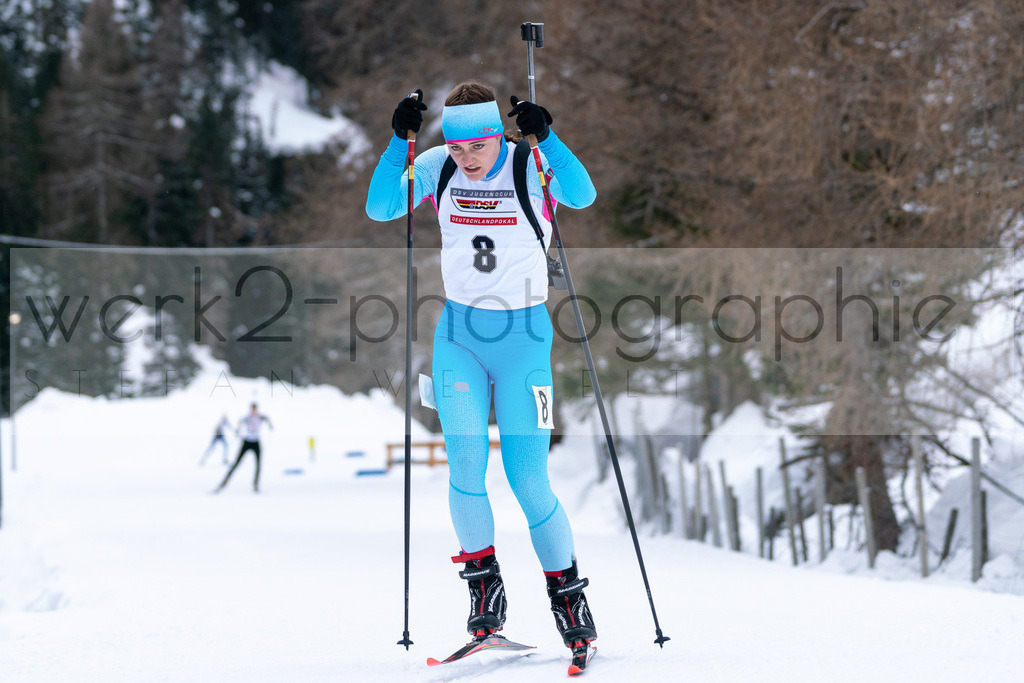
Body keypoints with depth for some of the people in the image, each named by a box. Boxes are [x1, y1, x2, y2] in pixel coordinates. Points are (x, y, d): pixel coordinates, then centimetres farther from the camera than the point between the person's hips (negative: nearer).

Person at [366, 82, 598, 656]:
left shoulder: (532, 167, -9)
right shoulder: (436, 169, -1)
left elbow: (581, 195, -28)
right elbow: (380, 208, -13)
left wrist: (546, 137, -41)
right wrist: (400, 141, -23)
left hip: (524, 335, -2)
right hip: (459, 334, 2)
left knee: (528, 478, -5)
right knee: (466, 464, -12)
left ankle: (567, 591, 13)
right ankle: (485, 587, 6)